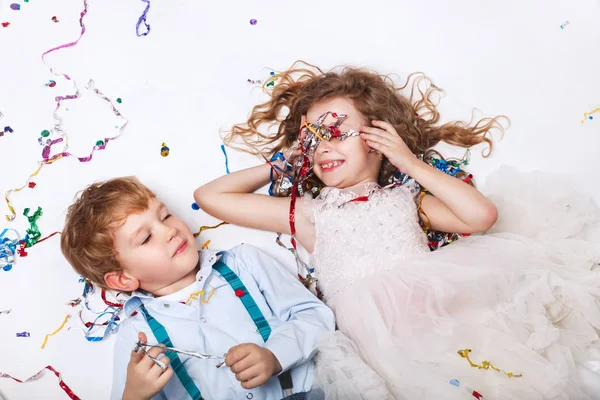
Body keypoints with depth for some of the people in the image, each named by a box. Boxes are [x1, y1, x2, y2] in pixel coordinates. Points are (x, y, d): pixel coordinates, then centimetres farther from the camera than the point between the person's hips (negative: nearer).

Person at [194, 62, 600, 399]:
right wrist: (278, 165, 23)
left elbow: (482, 215, 3)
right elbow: (210, 195, 16)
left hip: (435, 295, 3)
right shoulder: (307, 213, 17)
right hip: (380, 328, -2)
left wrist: (411, 162, 8)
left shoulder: (404, 198, 19)